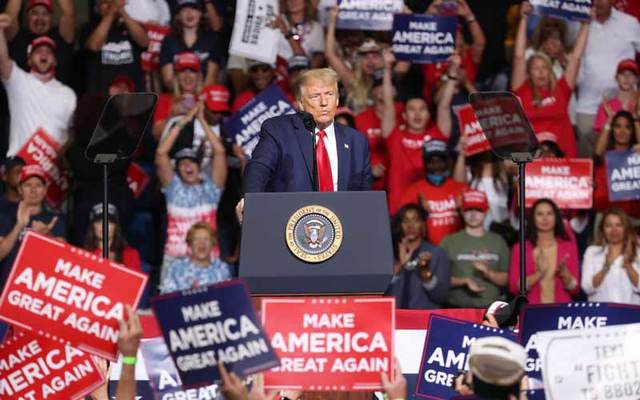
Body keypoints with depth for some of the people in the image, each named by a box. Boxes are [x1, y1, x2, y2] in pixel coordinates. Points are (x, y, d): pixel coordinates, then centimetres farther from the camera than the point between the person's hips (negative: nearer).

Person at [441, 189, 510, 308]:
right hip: (458, 308, -2)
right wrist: (465, 281, -13)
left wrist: (487, 273, -9)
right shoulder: (449, 242, 6)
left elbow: (505, 279, 10)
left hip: (491, 308, 2)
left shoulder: (497, 242, 13)